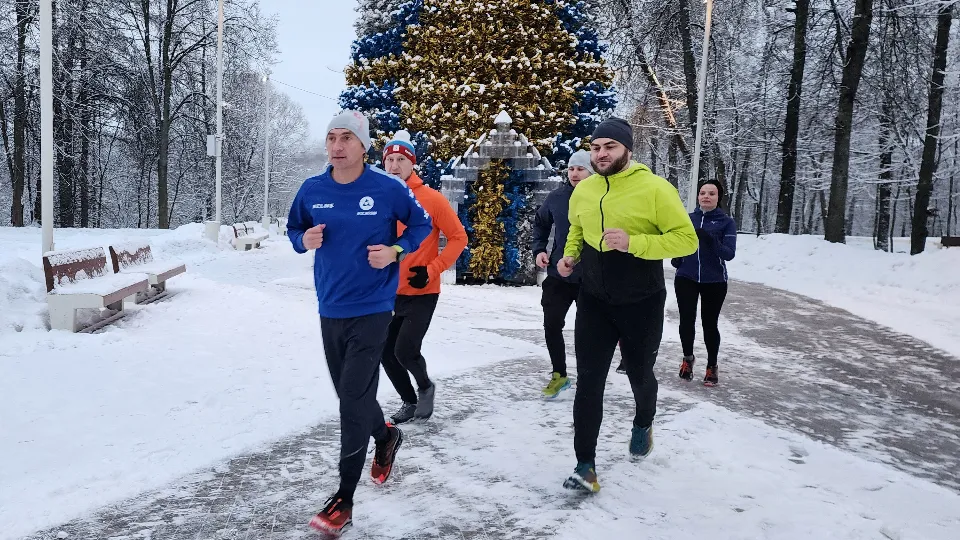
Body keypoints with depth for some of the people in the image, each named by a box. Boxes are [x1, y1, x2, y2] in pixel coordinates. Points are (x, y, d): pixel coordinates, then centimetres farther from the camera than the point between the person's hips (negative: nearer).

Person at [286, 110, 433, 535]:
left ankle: (344, 499, 3)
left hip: (371, 309, -5)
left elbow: (421, 225, 5)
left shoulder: (389, 189, -9)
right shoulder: (311, 191, 0)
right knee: (349, 394, 17)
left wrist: (395, 250, -12)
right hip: (330, 309, 5)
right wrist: (304, 240, -9)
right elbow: (294, 230, 14)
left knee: (354, 400, -7)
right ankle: (386, 436, 47)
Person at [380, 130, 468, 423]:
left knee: (405, 351, -13)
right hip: (388, 293, 5)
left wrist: (432, 270, -14)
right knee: (386, 353, 8)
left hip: (422, 293, -4)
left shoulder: (432, 198, -10)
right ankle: (410, 401, 32)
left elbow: (458, 237, -6)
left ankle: (425, 386, 20)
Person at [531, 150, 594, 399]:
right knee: (552, 325, 3)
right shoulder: (557, 197, -2)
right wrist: (539, 249, 3)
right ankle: (559, 375, 22)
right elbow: (540, 222, 14)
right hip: (558, 275, 3)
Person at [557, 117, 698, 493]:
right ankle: (585, 466, 5)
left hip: (641, 304, -3)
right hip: (594, 302, 3)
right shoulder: (583, 190, 2)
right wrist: (570, 255, 0)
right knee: (588, 382, -3)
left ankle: (643, 425, 50)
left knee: (639, 375, 17)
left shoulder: (654, 189, -15)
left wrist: (633, 243, -28)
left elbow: (686, 239, -17)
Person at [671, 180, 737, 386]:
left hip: (714, 282, -2)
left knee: (709, 324, 4)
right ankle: (688, 358, 26)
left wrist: (710, 239, -30)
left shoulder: (727, 222, -5)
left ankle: (712, 366, 24)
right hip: (686, 278, 2)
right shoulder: (688, 218, 3)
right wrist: (675, 257, -5)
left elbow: (729, 253, -13)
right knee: (686, 320, 0)